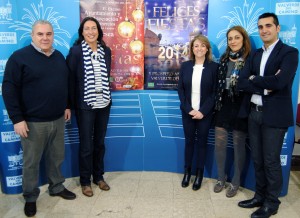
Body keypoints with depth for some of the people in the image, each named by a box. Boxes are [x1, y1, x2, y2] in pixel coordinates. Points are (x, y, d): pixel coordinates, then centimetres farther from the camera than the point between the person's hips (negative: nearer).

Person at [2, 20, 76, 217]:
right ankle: (30, 197, 27)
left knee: (57, 157, 17)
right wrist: (17, 119, -15)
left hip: (58, 119, 5)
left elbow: (66, 83, 19)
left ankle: (57, 187, 37)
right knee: (31, 162, 9)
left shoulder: (59, 56, 9)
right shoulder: (19, 57, -10)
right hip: (33, 122, -5)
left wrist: (67, 106, 16)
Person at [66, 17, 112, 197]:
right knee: (86, 145, 8)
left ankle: (98, 176, 33)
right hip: (85, 105, -4)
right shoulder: (76, 51, -8)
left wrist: (107, 96, 9)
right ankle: (85, 181, 25)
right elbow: (70, 78, -9)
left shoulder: (106, 51, 5)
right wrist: (70, 104, -11)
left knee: (99, 143, 15)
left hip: (104, 104, 4)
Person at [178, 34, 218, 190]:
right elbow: (180, 89, 1)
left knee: (201, 141, 9)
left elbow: (215, 92, -7)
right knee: (189, 141, 11)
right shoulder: (185, 66, 4)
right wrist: (189, 109, -10)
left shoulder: (213, 67, -4)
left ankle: (199, 173, 23)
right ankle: (187, 171, 25)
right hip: (188, 112, 2)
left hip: (205, 113, -2)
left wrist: (202, 111, -15)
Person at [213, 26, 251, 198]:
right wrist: (217, 104, 6)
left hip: (240, 109, -4)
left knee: (239, 147, 8)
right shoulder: (224, 59, 8)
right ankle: (221, 178, 28)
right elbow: (219, 83, 10)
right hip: (223, 108, 4)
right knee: (219, 145, 8)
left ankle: (235, 182, 26)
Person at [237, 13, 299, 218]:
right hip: (254, 113, 6)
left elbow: (280, 81, -24)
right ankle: (260, 196, 32)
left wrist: (254, 80, -9)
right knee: (257, 159, 15)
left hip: (274, 115, -6)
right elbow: (242, 82, -1)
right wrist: (265, 85, -15)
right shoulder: (256, 55, 11)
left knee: (271, 160, 5)